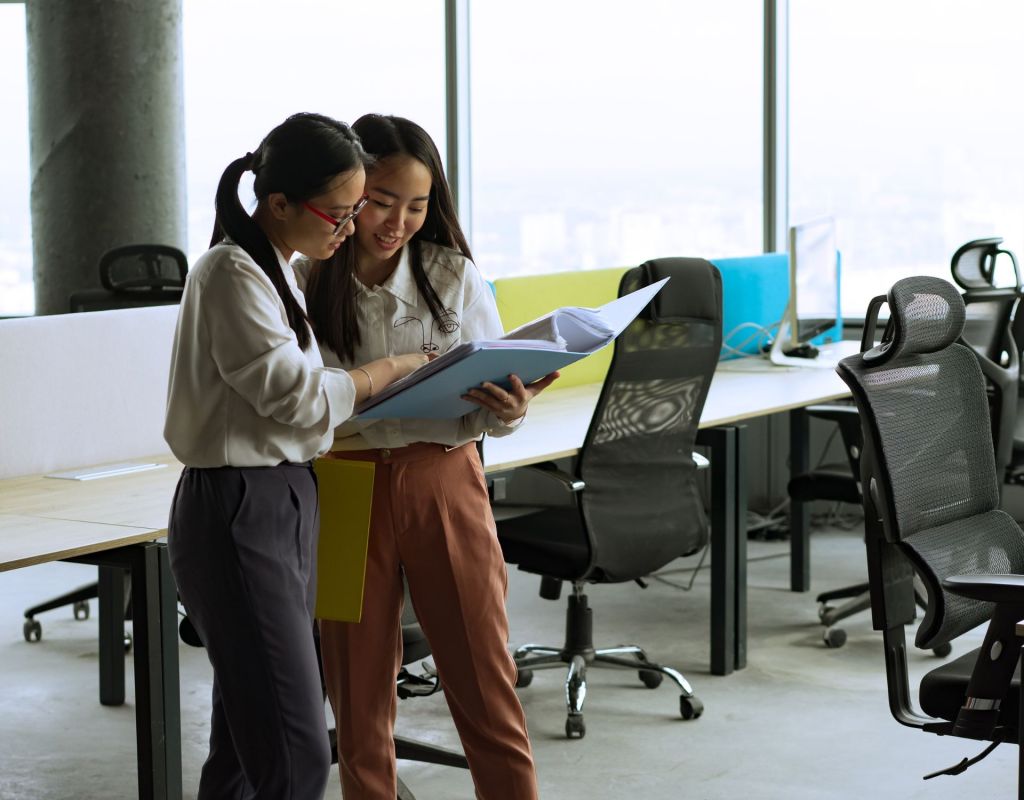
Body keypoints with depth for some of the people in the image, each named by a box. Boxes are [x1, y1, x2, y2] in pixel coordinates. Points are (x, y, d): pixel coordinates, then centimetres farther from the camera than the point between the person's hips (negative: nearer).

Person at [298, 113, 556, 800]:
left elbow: (492, 401, 3)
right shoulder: (305, 285, -4)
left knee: (486, 684, 2)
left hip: (446, 482, 0)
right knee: (360, 694, 9)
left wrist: (509, 410, -21)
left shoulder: (453, 275, 0)